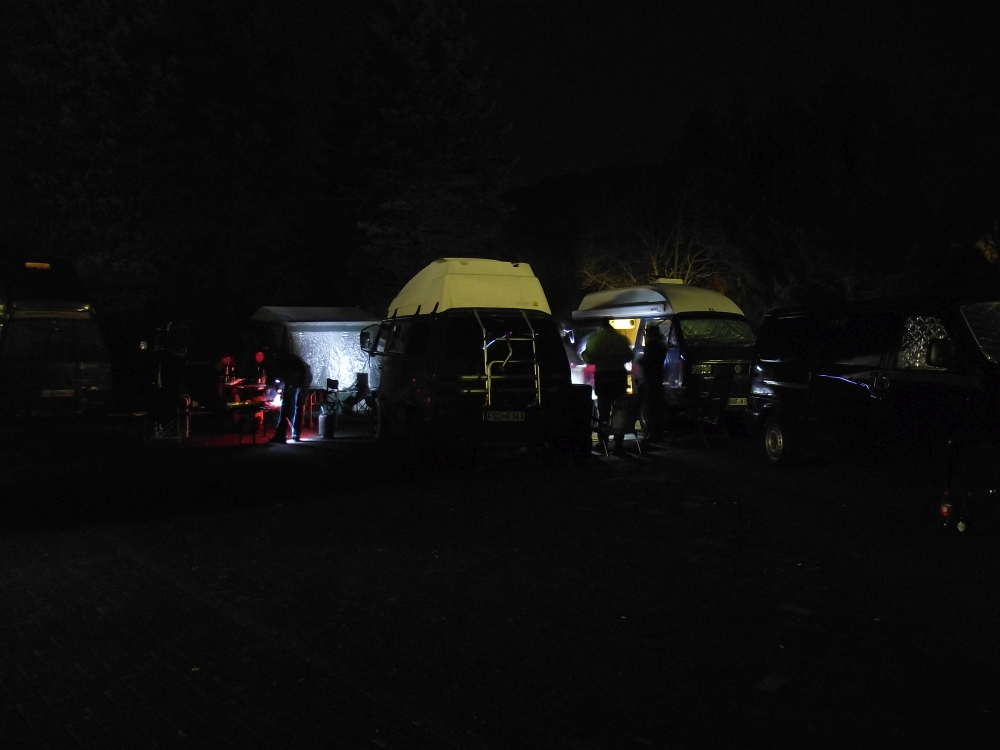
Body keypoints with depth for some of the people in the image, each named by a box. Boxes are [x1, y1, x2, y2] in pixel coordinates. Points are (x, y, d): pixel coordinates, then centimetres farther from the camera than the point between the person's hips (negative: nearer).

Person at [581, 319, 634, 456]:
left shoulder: (595, 339, -5)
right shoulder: (621, 338, 3)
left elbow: (590, 359, -6)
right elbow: (629, 357, 8)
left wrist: (583, 354, 15)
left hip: (603, 377, -2)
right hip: (619, 376, 2)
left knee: (603, 410, 7)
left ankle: (603, 442, 9)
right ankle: (619, 445, 3)